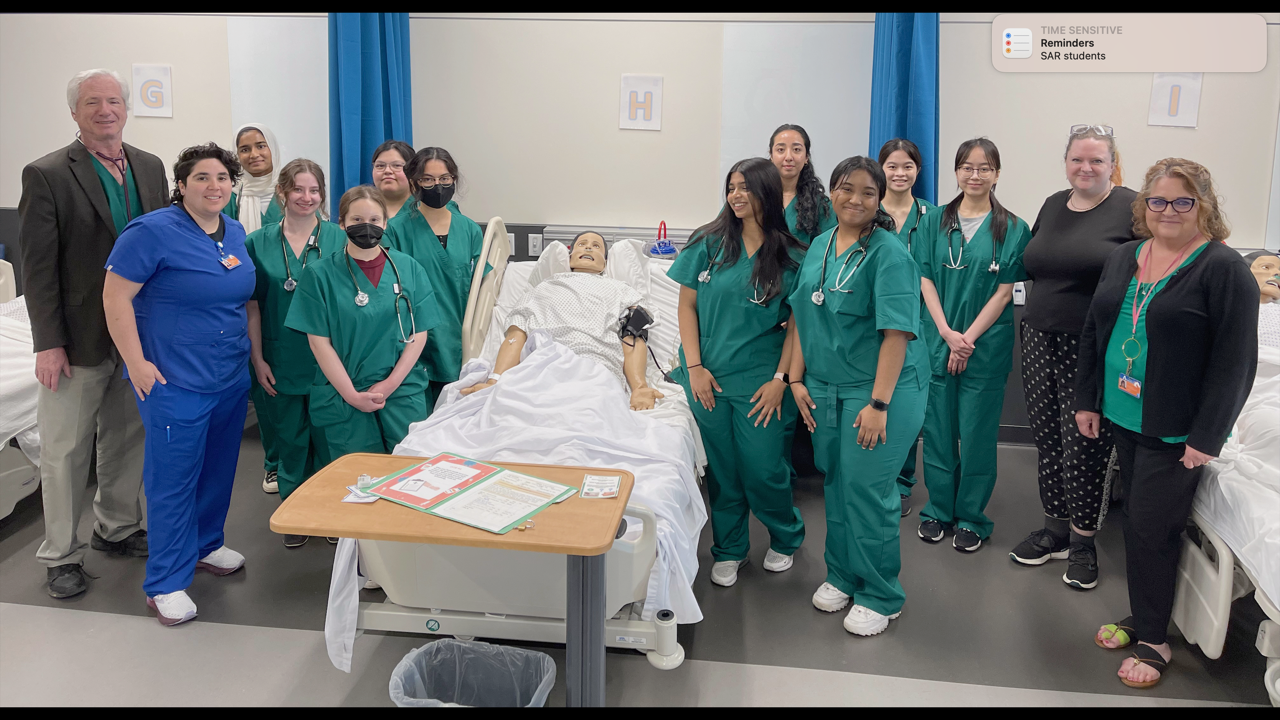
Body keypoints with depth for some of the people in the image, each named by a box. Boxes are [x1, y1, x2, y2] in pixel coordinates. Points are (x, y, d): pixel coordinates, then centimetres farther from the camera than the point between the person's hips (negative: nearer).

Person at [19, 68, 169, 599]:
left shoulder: (150, 168, 7)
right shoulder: (47, 176, -8)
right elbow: (38, 267, -10)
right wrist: (47, 344, -13)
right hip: (80, 339, -5)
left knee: (128, 438, 17)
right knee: (66, 451, 6)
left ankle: (116, 528, 35)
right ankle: (60, 555, 20)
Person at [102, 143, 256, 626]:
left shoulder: (235, 233, 8)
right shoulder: (153, 232, -13)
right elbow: (115, 298, -14)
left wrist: (254, 353, 15)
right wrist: (137, 364, -17)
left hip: (232, 377, 7)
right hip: (176, 381, -7)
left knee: (218, 467, 17)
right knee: (173, 476, 0)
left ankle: (206, 545, 37)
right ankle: (166, 583, 11)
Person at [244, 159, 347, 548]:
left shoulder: (339, 239, -1)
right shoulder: (259, 243, 2)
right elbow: (252, 305, 2)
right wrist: (257, 360, -3)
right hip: (281, 365, 1)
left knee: (328, 439, 8)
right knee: (290, 440, 12)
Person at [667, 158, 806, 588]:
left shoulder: (790, 256, -4)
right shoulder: (708, 243, 0)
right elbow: (687, 305, 2)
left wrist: (780, 379, -10)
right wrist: (695, 367, -5)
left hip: (759, 382, -2)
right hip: (708, 377, 2)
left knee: (763, 469, 3)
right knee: (721, 468, 11)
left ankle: (785, 538, 32)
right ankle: (729, 549, 30)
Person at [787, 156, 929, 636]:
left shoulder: (888, 254, -13)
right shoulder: (820, 245, 8)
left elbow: (897, 333, -18)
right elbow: (801, 316, 13)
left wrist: (879, 404, -22)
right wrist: (797, 379, 7)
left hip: (880, 390, -6)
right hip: (824, 389, 6)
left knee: (866, 489, -2)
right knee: (836, 483, 15)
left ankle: (880, 596, 16)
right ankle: (842, 576, 33)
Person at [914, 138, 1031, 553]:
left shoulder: (1012, 229, -1)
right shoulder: (934, 223, 5)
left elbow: (1004, 291, -5)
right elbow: (926, 281, 1)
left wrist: (968, 339, -12)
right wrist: (947, 333, -11)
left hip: (986, 345, -2)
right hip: (938, 341, 2)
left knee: (977, 433, 4)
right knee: (938, 428, 9)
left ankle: (971, 518, 19)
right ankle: (938, 510, 24)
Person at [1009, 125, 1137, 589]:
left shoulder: (1132, 208, -7)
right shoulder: (1053, 206, 12)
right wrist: (1031, 325, 14)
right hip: (1041, 343, 6)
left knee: (1084, 445, 0)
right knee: (1048, 440, 12)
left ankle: (1083, 542, 18)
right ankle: (1055, 529, 28)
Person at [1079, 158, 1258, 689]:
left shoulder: (1224, 269, -11)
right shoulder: (1123, 258, 8)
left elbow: (1234, 362, -14)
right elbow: (1093, 332, 14)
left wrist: (1207, 437, -16)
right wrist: (1087, 399, 11)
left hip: (1175, 430, -6)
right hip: (1122, 416, 6)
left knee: (1150, 527, -2)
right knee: (1137, 519, 14)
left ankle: (1152, 640, 13)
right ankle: (1141, 615, 29)